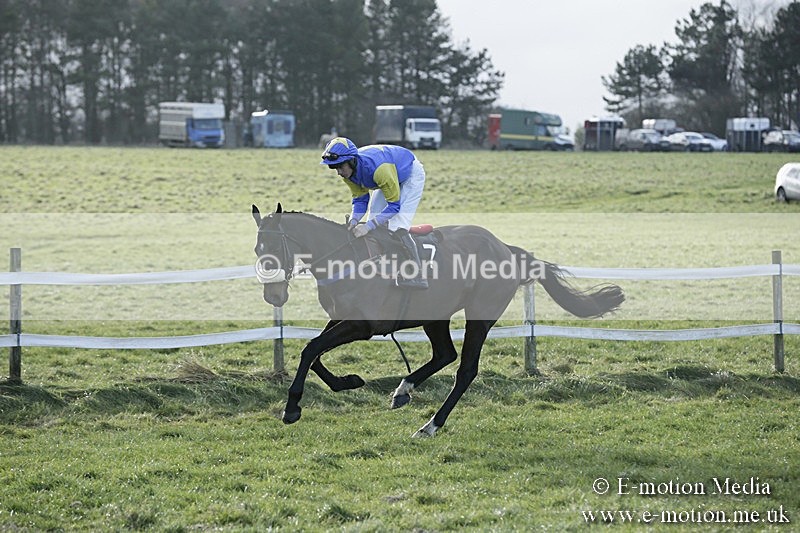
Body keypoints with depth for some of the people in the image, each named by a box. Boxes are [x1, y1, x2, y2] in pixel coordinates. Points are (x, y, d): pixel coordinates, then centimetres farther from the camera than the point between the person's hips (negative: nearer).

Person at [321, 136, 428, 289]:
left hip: (412, 175, -8)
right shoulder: (348, 171, -19)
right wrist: (353, 221, -28)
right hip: (390, 177, 8)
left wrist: (368, 226, -42)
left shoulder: (377, 168, -42)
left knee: (397, 227, -20)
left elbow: (394, 205, -36)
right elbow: (360, 200, -8)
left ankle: (416, 276, -19)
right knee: (376, 225, 3)